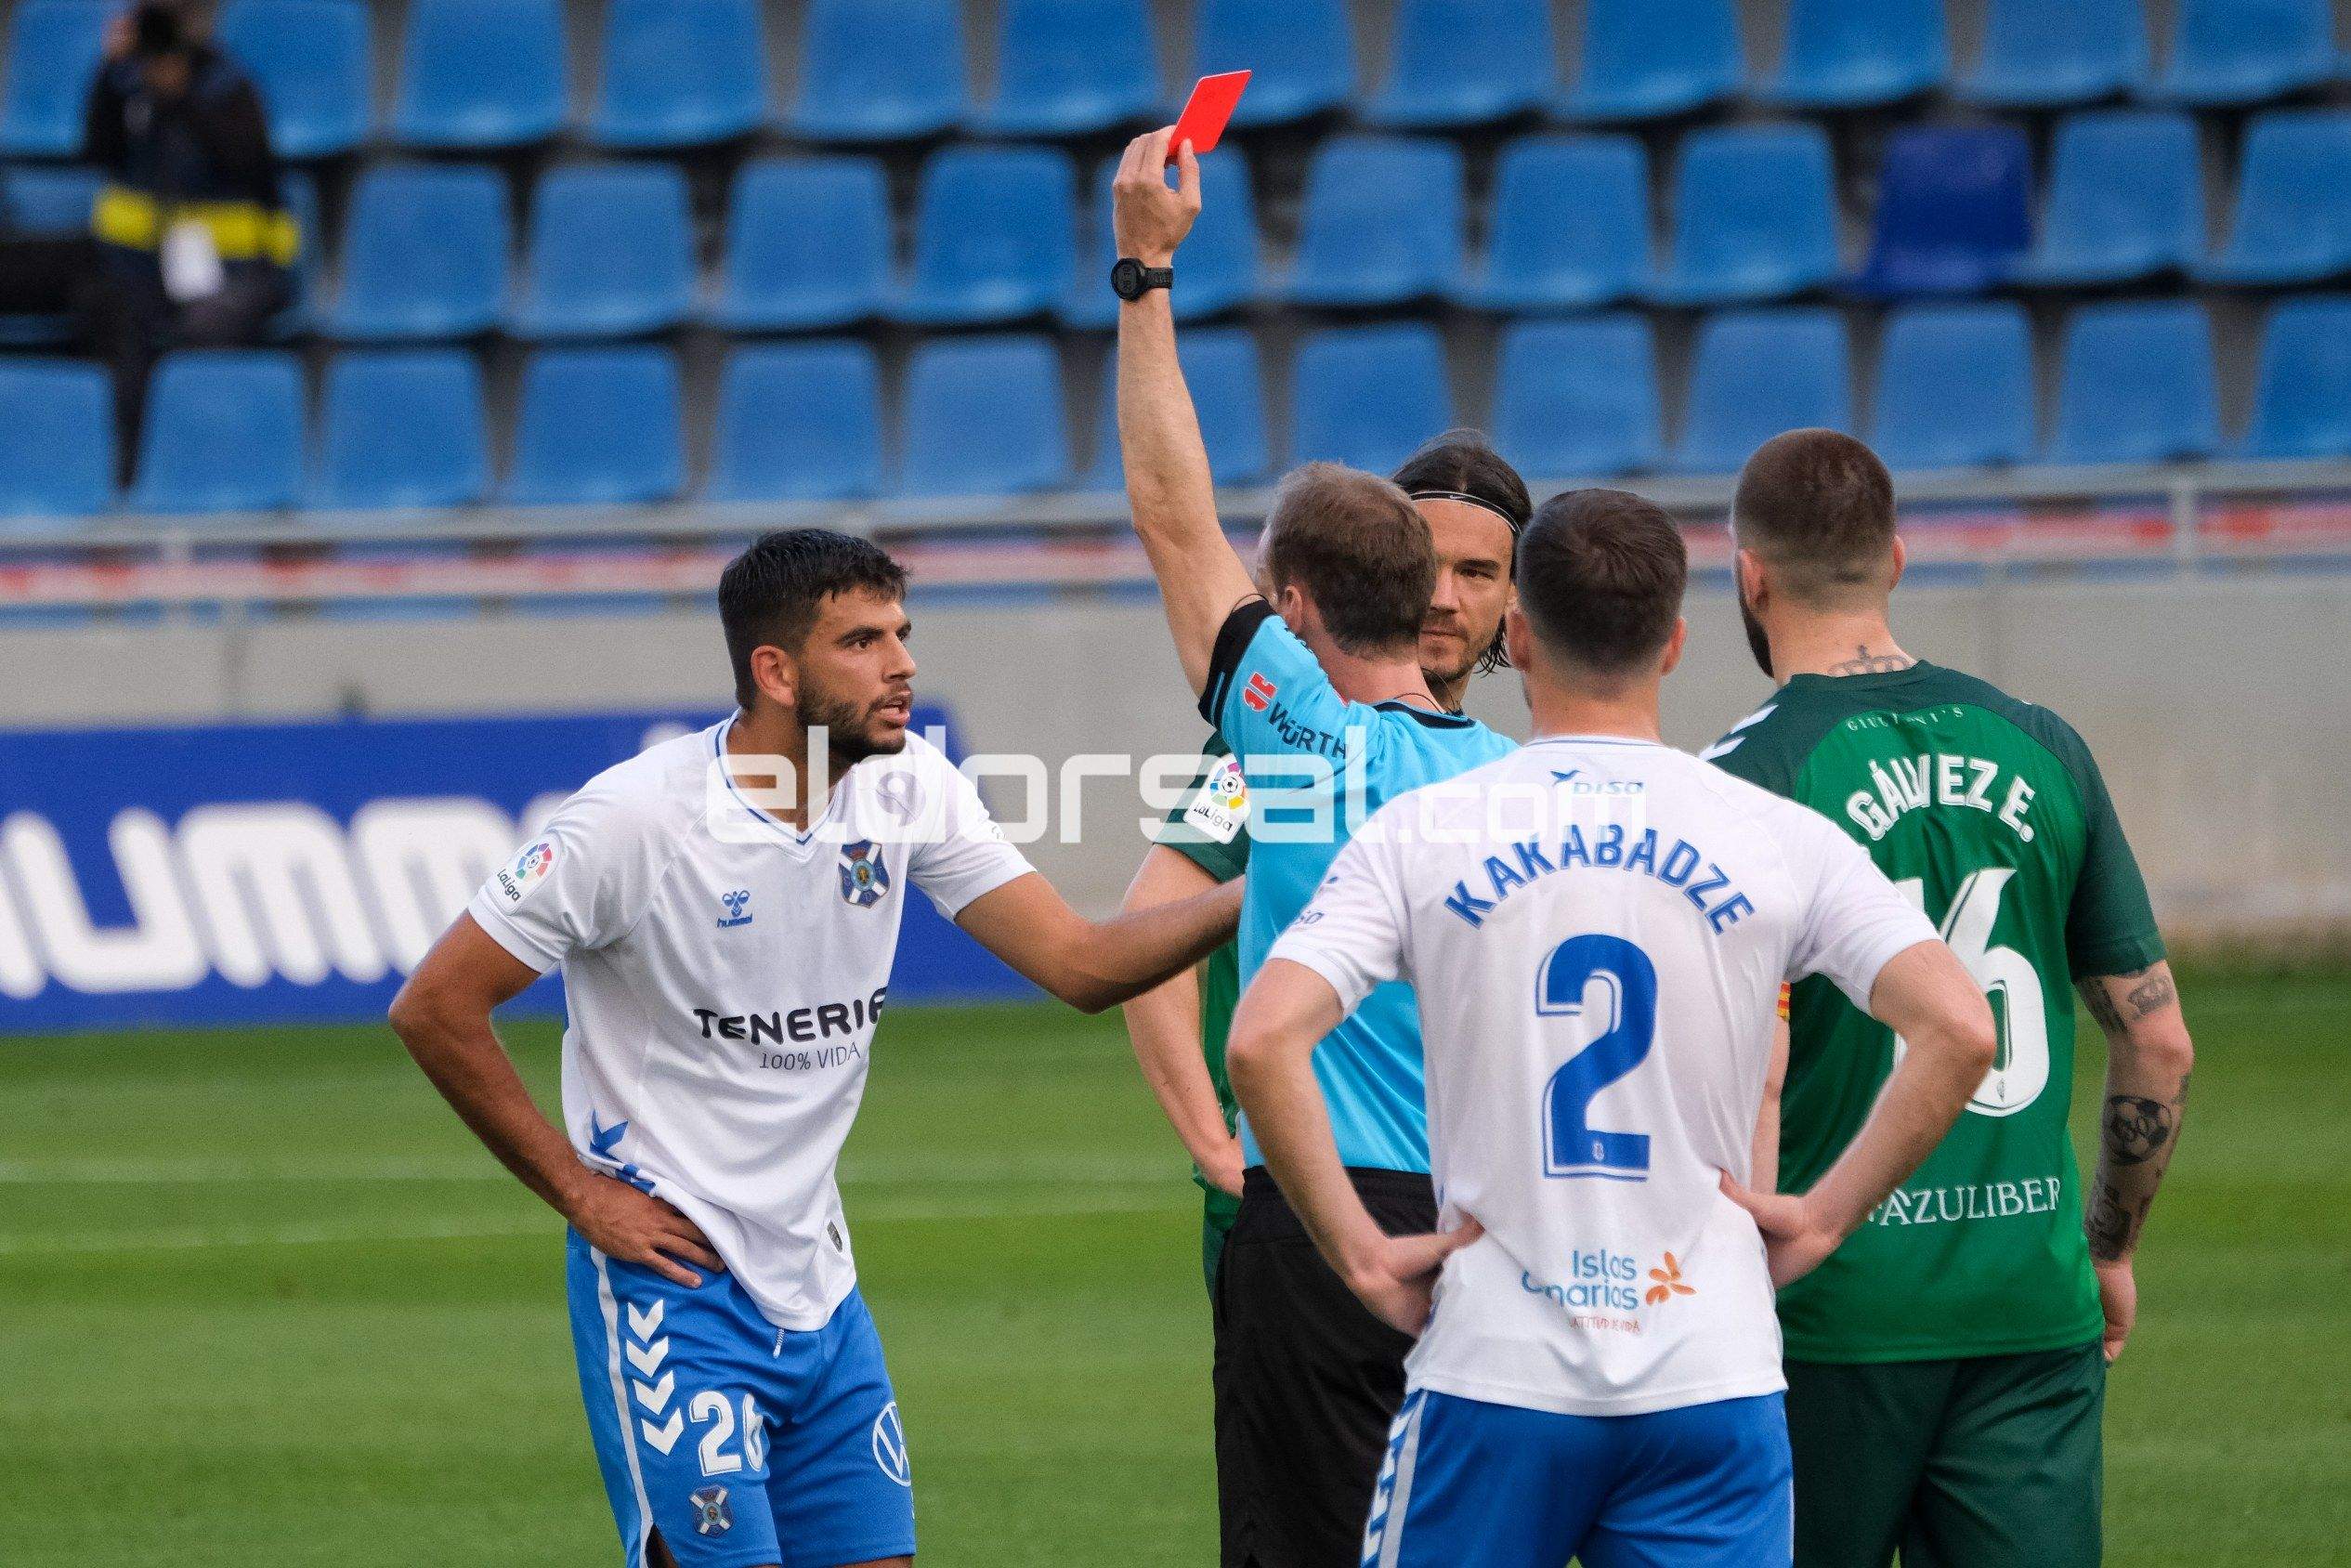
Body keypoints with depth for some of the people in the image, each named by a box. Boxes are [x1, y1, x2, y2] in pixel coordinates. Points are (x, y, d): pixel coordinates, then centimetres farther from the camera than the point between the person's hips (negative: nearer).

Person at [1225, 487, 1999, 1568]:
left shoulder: (1421, 834, 0)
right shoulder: (1780, 840, 1)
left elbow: (1263, 1041, -12)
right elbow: (1959, 1030, -8)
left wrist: (1363, 1256, -3)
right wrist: (1823, 1215, 1)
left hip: (1493, 1369, -1)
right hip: (1713, 1373, 1)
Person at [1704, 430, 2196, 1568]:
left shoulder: (1750, 776, -9)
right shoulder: (2040, 749, 6)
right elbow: (2159, 1042, 9)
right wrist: (2110, 1248, 22)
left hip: (1836, 1305, -4)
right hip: (2033, 1303, 4)